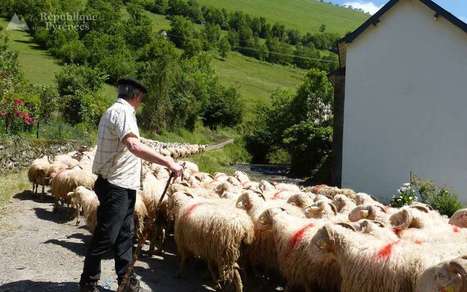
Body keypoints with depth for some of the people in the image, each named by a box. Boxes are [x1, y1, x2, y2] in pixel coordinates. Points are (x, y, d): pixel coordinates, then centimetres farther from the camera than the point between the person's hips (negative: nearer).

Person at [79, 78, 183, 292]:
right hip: (116, 186, -10)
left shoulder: (114, 110, 16)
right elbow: (134, 146, -31)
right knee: (106, 237, -1)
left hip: (122, 186, 10)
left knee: (124, 234, 15)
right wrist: (168, 162, -32)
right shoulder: (123, 111, -16)